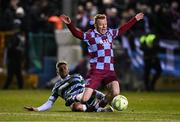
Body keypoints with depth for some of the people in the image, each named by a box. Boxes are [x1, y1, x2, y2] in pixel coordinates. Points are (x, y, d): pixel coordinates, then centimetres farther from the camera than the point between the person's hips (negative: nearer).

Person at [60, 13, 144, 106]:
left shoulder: (110, 33, 16)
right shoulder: (90, 35, -1)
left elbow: (122, 29, 30)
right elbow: (77, 34, -15)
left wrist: (135, 19, 35)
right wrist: (69, 24, -32)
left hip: (109, 72, 5)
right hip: (95, 72, -4)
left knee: (115, 92, -20)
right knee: (85, 99, -13)